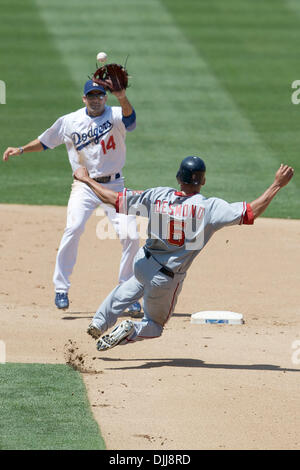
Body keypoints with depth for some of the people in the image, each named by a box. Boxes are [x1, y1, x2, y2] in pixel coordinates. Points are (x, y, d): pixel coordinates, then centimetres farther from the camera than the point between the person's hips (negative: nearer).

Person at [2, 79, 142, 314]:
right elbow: (45, 141, 15)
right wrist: (21, 150, 1)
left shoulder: (115, 116, -6)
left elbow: (129, 117, -30)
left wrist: (122, 97, -50)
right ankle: (61, 289, -12)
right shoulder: (69, 121, 2)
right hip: (84, 186, 0)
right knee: (73, 229, -22)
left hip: (114, 185, 0)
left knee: (130, 235, -10)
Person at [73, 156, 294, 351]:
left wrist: (86, 180, 1)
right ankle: (131, 330, -10)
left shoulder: (158, 196, -15)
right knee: (154, 327, 21)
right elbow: (251, 212, -23)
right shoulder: (210, 207, -24)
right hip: (167, 279, -3)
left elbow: (114, 199, -13)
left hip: (143, 263, 3)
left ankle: (100, 322, 36)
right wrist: (278, 184, -15)